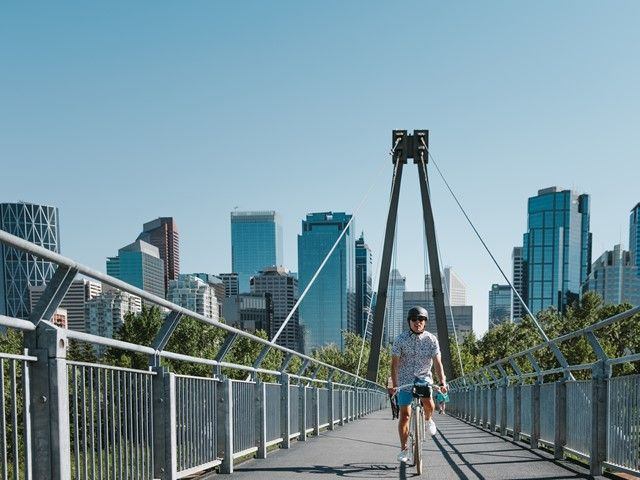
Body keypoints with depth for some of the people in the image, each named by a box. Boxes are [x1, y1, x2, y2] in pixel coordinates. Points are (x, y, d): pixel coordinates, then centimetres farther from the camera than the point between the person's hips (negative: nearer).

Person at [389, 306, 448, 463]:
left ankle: (428, 419, 9)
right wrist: (394, 384, -20)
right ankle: (404, 449, 13)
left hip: (424, 376, 0)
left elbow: (437, 362, -11)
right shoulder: (401, 339, -9)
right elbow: (394, 363, -10)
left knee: (428, 402, -27)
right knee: (404, 415, -1)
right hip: (405, 379, 0)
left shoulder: (431, 339, -6)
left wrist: (442, 382, -24)